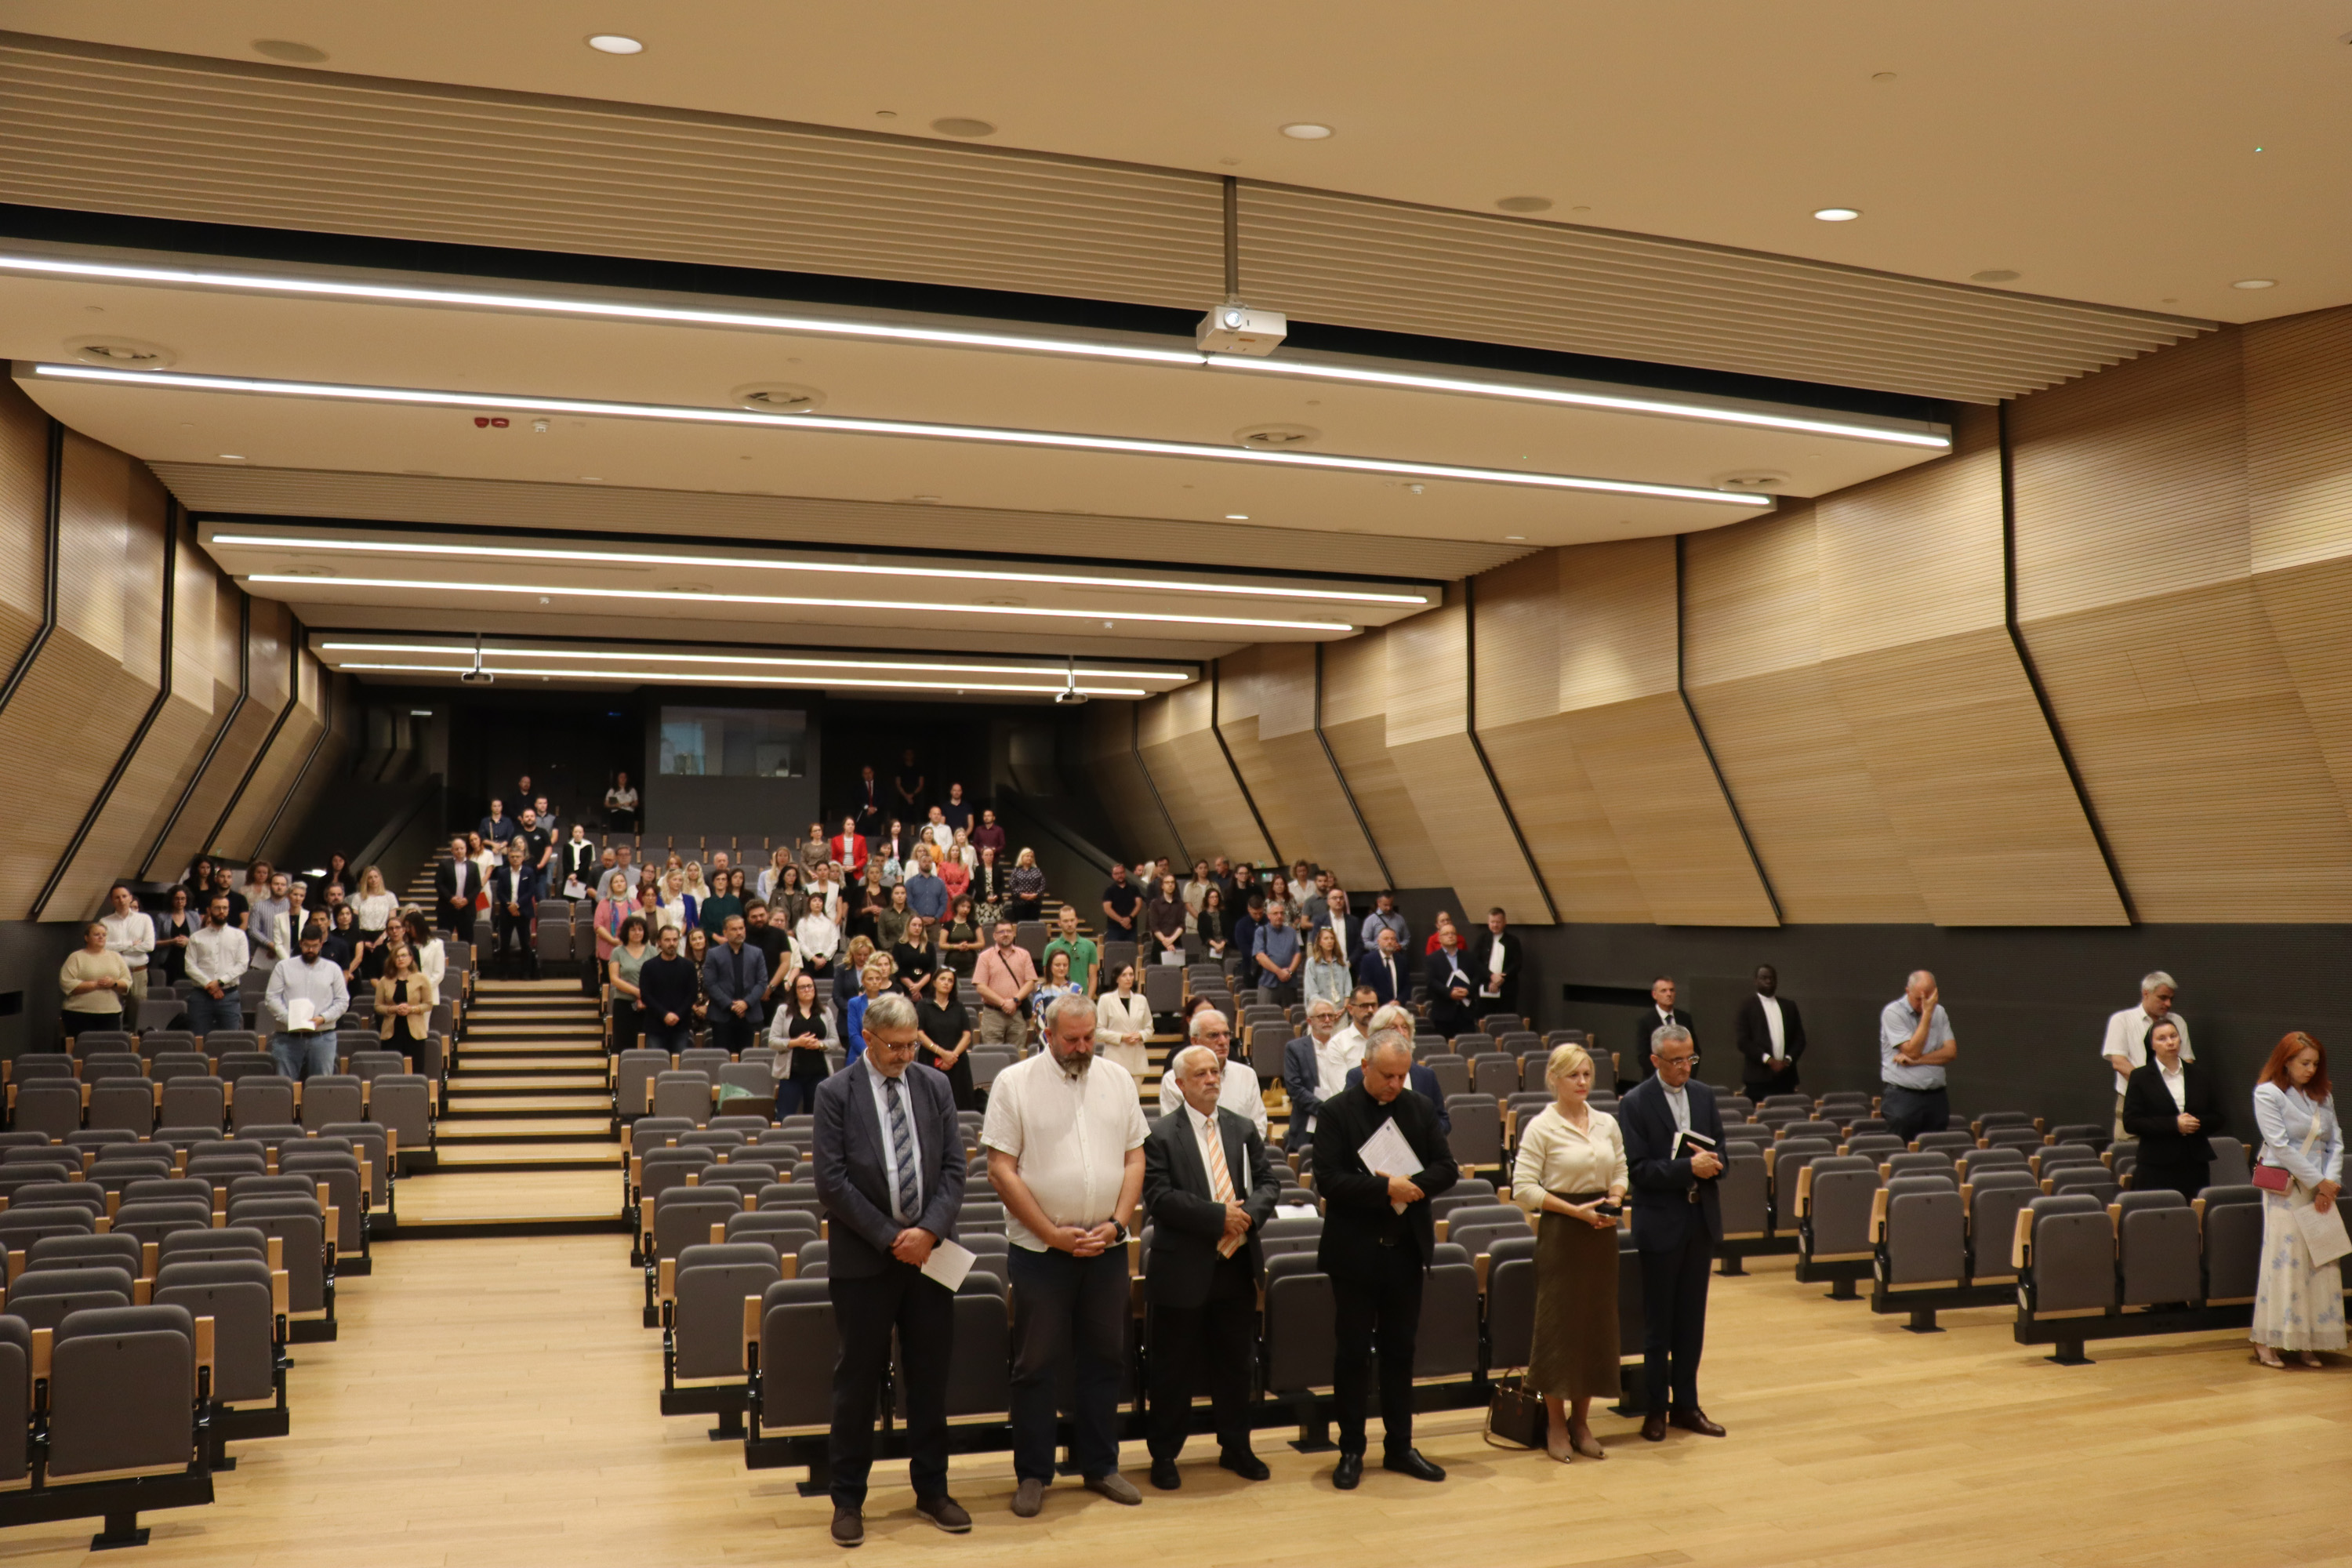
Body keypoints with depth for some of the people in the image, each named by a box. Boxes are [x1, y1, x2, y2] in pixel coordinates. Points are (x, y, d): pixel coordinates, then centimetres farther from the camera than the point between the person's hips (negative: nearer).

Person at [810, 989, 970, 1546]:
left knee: (930, 1375, 11)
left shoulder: (935, 1085, 4)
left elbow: (954, 1166, 2)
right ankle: (848, 1498, 20)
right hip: (865, 1257, -3)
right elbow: (832, 1180, -10)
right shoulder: (836, 1093, -6)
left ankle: (932, 1490, 25)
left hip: (928, 1250, 3)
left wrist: (929, 1230, -12)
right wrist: (890, 1237, -13)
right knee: (858, 1380, 6)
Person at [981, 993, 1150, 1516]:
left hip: (1106, 1249, 3)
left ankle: (1100, 1464, 26)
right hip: (1040, 1251, -3)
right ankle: (1033, 1474, 18)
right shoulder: (1014, 1082, -6)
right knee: (1037, 1365, 5)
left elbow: (1135, 1158, 7)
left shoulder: (1117, 1079, 6)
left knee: (1103, 1359, 12)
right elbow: (1001, 1169, -9)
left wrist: (1116, 1224, -7)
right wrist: (1053, 1234, -11)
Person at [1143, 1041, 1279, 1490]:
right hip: (1183, 1269, -4)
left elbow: (1268, 1182, 6)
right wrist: (1218, 1216, -20)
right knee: (1174, 1369, 6)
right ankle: (1164, 1456, 20)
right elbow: (1159, 1197, -17)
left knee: (1236, 1364, 15)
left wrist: (1249, 1212, -15)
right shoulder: (1160, 1135, -8)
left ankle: (1236, 1448, 31)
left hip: (1237, 1267, 5)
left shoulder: (1244, 1129, 8)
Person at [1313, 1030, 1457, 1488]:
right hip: (1356, 1252, -4)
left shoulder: (1420, 1110, 5)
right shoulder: (1336, 1112, -8)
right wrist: (1385, 1188, -22)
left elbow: (1446, 1169, 2)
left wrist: (1412, 1184, -17)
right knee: (1353, 1352, 5)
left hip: (1406, 1250, 4)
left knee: (1400, 1351, 13)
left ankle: (1399, 1446, 24)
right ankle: (1351, 1450, 17)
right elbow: (1328, 1179, -16)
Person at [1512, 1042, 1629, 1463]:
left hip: (1602, 1231, 5)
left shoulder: (1607, 1123, 7)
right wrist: (1575, 1210, -16)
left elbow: (1621, 1172, 16)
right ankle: (1555, 1425, 12)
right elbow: (1523, 1188, -12)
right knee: (1558, 1323, -1)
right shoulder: (1541, 1127, -9)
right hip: (1560, 1233, -5)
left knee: (1597, 1322, 9)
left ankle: (1581, 1420, 22)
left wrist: (1614, 1199, -5)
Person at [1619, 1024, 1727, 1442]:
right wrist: (1688, 1168, -24)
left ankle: (1685, 1404, 23)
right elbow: (1637, 1168, -15)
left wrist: (1712, 1164, -13)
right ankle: (1656, 1408, 17)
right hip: (1661, 1224, -5)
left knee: (1692, 1319, 12)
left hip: (1702, 1221, 5)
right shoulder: (1635, 1104, -11)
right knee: (1658, 1323, 6)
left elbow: (1719, 1151, 10)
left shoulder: (1704, 1096, 6)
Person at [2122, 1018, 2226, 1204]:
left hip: (2195, 1167, 3)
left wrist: (2197, 1123, -9)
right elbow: (2131, 1123, -5)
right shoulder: (2140, 1077, 3)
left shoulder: (2201, 1076, 13)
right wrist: (2174, 1124, -14)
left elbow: (2219, 1118, 12)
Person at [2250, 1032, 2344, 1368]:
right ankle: (2267, 1340, 1)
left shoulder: (2323, 1095, 12)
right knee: (2284, 1259, -6)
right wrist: (2318, 1182, -11)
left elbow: (2335, 1141, 8)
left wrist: (2331, 1182, -6)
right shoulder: (2267, 1094, -5)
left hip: (2320, 1189, 6)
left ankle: (2307, 1342, 10)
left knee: (2322, 1260, 3)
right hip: (2285, 1188, -5)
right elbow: (2280, 1145, -11)